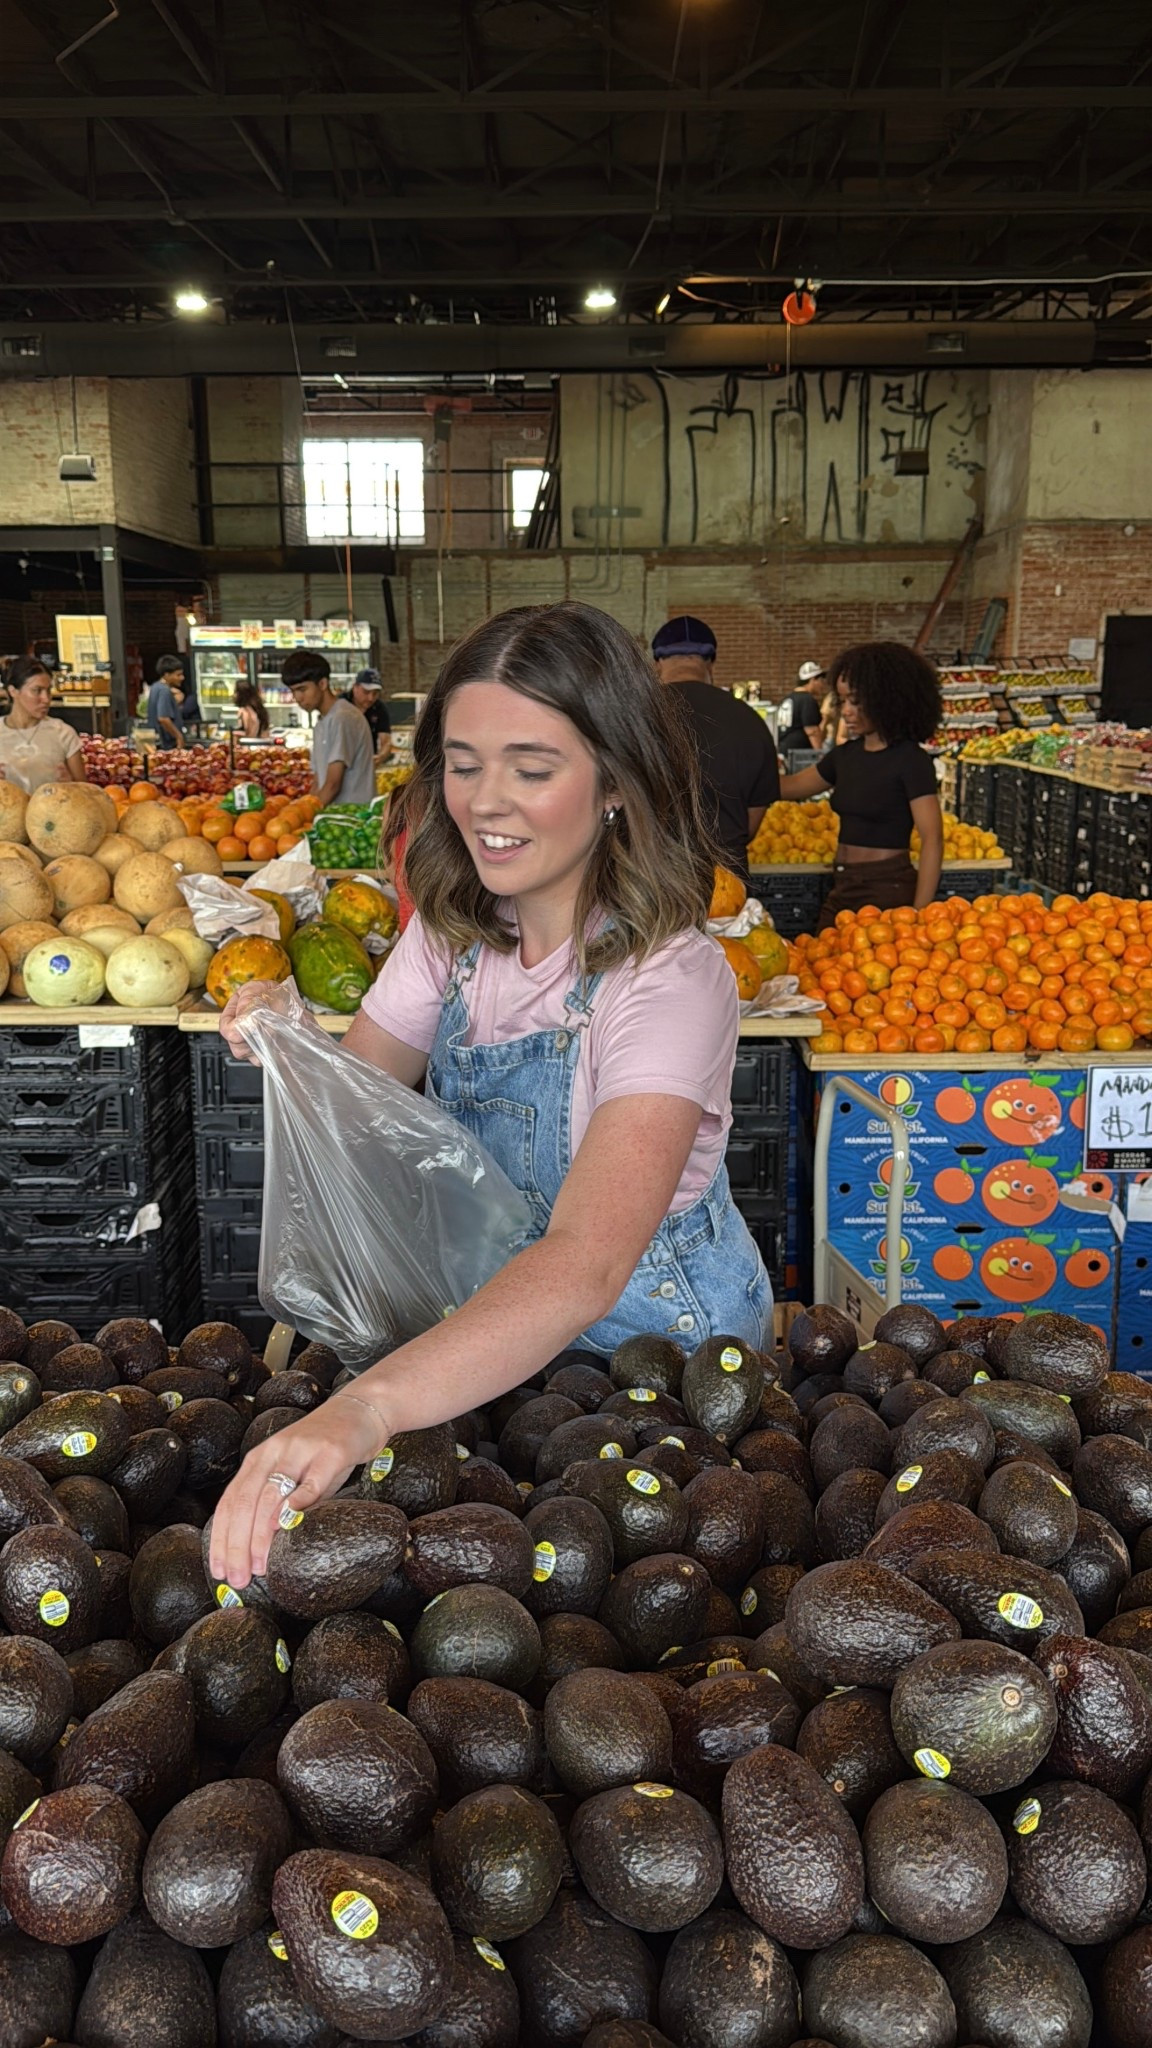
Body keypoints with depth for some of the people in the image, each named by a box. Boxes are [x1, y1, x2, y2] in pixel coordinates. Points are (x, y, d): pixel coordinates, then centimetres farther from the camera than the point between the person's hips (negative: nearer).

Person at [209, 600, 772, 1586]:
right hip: (488, 1334, 5)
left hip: (660, 1333, -4)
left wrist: (365, 1410, -55)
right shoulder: (453, 932, -5)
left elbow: (585, 1265, -41)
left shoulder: (669, 976, -28)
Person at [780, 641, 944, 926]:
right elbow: (790, 787, 23)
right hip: (842, 889, 7)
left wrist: (918, 915, -21)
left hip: (888, 891, -7)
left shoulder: (911, 760, -11)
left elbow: (932, 841, -15)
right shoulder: (845, 754, 9)